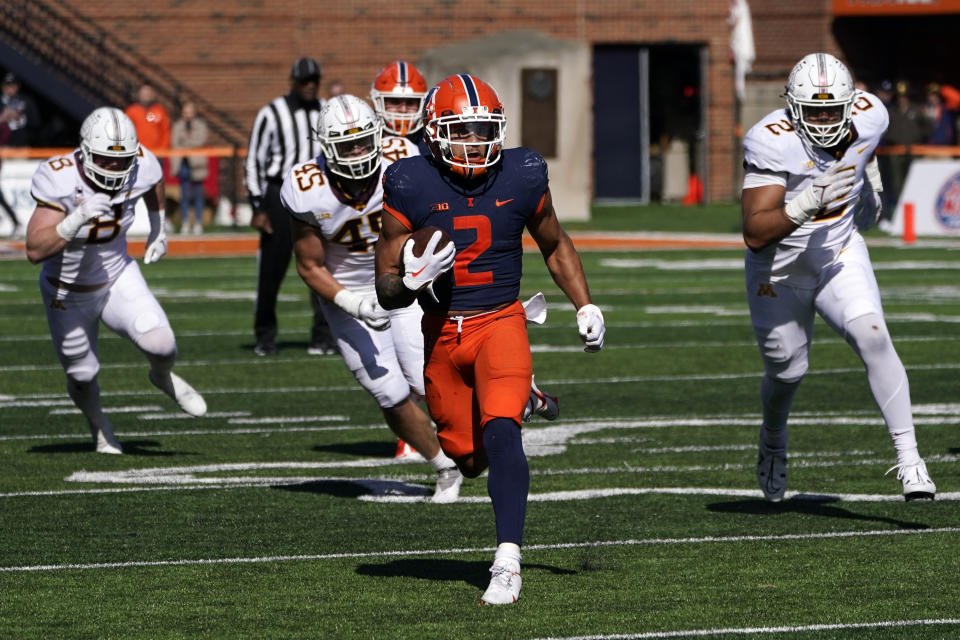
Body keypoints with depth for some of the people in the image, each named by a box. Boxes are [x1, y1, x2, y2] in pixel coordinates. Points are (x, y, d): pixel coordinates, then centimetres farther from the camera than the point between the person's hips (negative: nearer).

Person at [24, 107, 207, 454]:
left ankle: (164, 377, 18)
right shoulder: (61, 181, -33)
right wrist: (77, 220, -50)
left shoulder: (139, 168, -21)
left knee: (161, 345, -20)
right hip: (68, 292, -2)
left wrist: (159, 230, 14)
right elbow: (35, 250, -39)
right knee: (83, 378, 14)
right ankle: (99, 426, 48)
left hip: (118, 277, 2)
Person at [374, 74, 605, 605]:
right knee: (467, 456, 6)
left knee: (500, 431, -23)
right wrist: (414, 281, -26)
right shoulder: (410, 188, -10)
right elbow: (386, 290, -5)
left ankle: (508, 563, -24)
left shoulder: (521, 177, -5)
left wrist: (586, 307, 7)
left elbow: (555, 246, 16)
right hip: (442, 332, 1)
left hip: (501, 322, -1)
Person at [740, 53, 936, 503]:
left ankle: (908, 459, -20)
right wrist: (808, 204, -47)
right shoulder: (772, 143, -30)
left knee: (873, 338, -22)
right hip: (780, 271, -2)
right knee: (786, 371, 14)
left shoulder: (868, 116, -15)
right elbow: (755, 233, -36)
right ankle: (773, 445, 49)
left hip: (839, 255, 2)